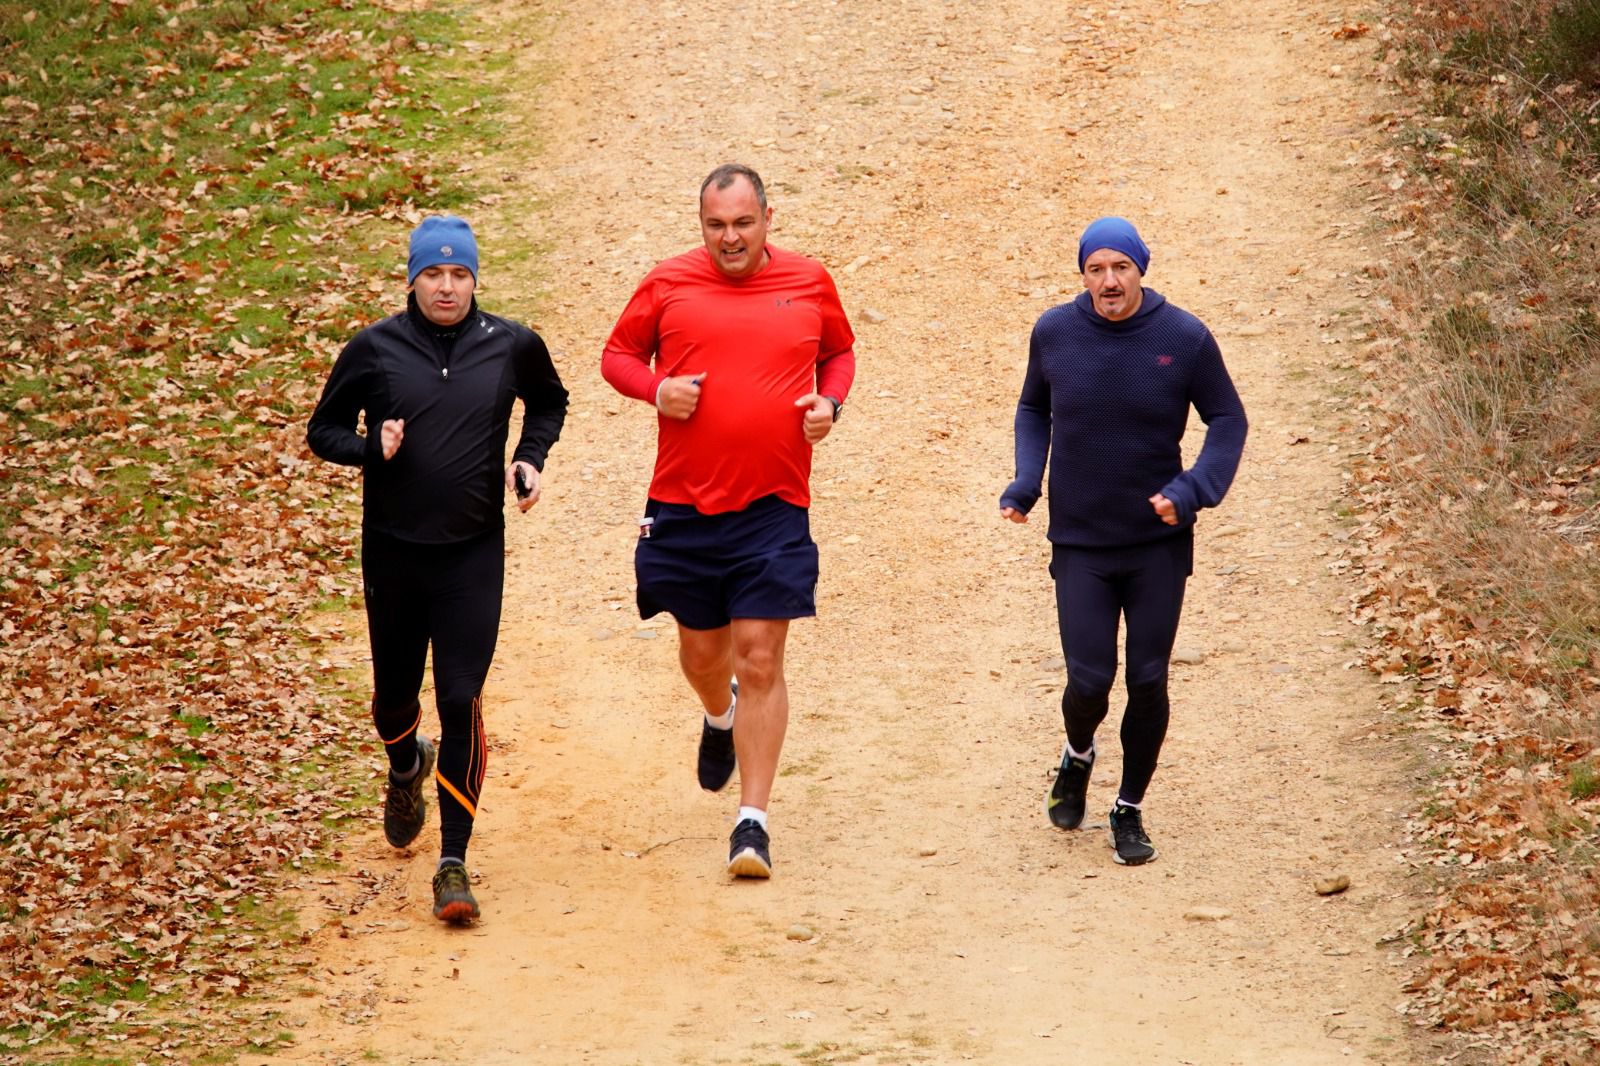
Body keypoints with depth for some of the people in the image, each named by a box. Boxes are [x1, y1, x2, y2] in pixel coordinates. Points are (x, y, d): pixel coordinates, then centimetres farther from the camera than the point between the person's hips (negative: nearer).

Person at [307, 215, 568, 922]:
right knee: (394, 697, 15)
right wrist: (371, 447, -15)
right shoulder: (374, 350, -4)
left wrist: (530, 457, 2)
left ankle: (453, 864, -6)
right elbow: (323, 431, 5)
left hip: (473, 554, -1)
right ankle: (406, 768, 52)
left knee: (461, 701, -11)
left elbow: (549, 403, 20)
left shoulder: (512, 347, 0)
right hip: (392, 553, 1)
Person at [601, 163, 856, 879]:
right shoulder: (668, 284, 1)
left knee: (760, 661, -6)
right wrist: (656, 388, -9)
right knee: (701, 647, 15)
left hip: (774, 508, -1)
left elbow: (840, 352, 20)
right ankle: (720, 718, 52)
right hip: (683, 504, 1)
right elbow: (618, 354, 11)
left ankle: (753, 821, -2)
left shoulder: (809, 283, 4)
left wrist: (830, 401, 0)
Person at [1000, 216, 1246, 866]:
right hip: (1079, 544, 0)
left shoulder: (1184, 338, -8)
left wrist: (1192, 491, -15)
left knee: (1148, 683, 2)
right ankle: (1078, 756, 30)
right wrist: (1025, 482, -2)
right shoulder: (1054, 333, -3)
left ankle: (1130, 810, 21)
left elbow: (1228, 420, 1)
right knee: (1089, 682, -5)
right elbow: (1033, 409, 14)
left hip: (1159, 545, 0)